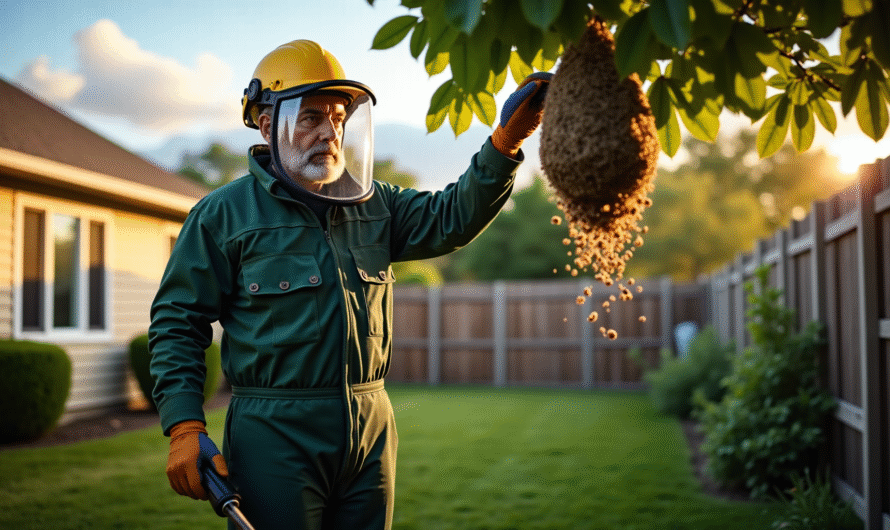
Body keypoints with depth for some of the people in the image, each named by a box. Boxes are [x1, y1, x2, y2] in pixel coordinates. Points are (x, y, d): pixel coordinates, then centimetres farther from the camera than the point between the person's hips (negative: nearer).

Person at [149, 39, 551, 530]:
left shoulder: (372, 204, 11)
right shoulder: (223, 215, -2)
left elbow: (451, 217, -1)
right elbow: (178, 323, -2)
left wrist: (505, 142, -15)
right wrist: (185, 428, -12)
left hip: (370, 433, 5)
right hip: (274, 440, -4)